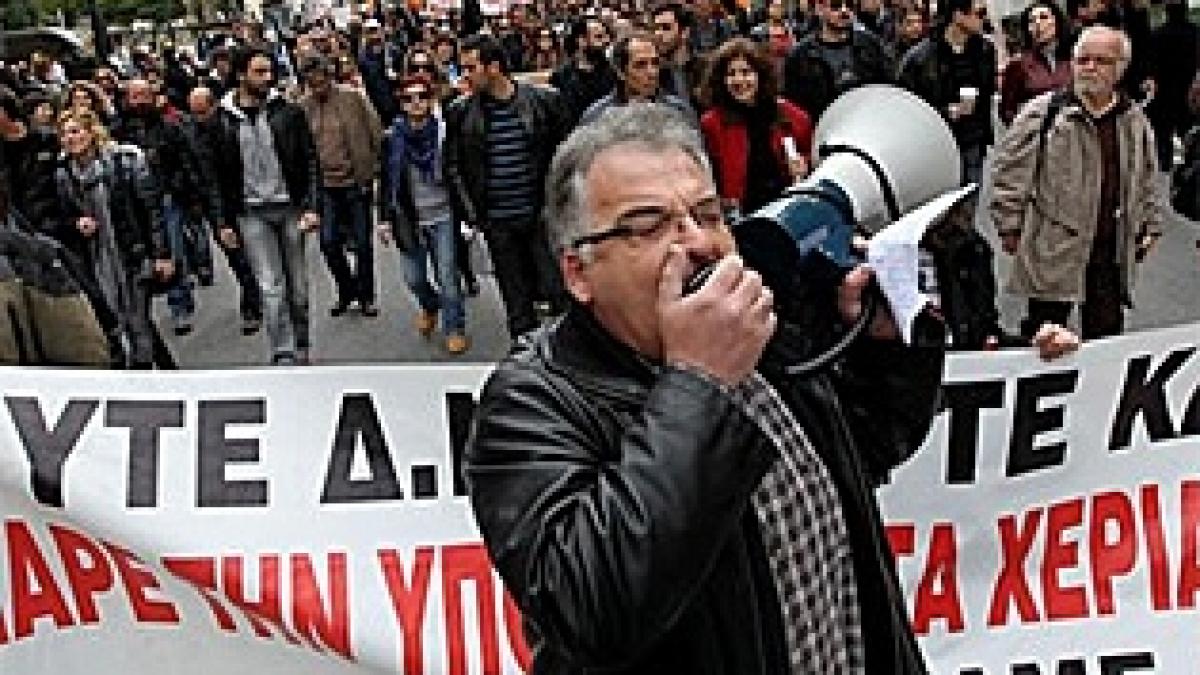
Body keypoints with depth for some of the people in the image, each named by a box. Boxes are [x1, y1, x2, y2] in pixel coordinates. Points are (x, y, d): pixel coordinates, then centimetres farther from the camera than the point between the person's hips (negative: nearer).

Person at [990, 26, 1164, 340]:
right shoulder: (1043, 112, -5)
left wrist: (1150, 227, 17)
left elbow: (1149, 179, 22)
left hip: (1114, 254, 4)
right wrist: (1010, 227, -5)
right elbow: (1010, 170, -4)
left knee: (1107, 334, 10)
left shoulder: (1135, 121, 10)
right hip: (1053, 251, -4)